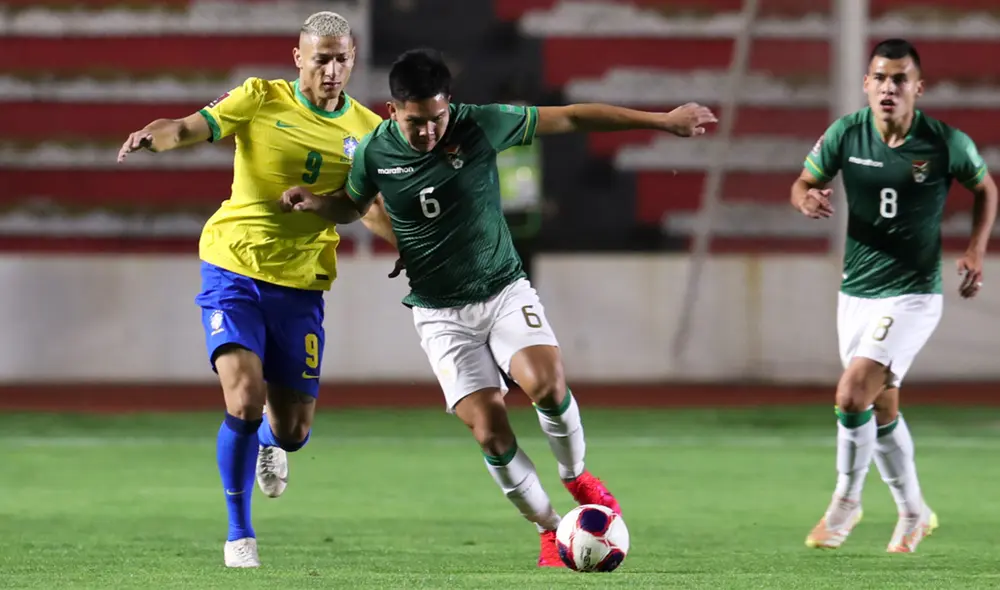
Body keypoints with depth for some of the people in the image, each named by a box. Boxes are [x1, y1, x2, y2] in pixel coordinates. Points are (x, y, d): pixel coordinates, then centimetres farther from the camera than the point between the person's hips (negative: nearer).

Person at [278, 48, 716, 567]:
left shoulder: (480, 125, -13)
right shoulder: (375, 152, -9)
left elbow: (573, 118, -7)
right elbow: (351, 207, 14)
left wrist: (663, 121, -5)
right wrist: (313, 203, -9)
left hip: (504, 289, 0)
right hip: (441, 313, 1)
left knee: (545, 384, -26)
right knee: (489, 431, -11)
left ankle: (577, 478, 4)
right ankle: (550, 532, 8)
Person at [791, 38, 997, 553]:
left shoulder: (947, 143, -12)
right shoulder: (845, 134, -6)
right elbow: (804, 183, 5)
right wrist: (807, 199, -19)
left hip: (912, 294, -4)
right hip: (856, 293, 4)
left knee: (852, 394, -19)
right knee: (881, 408, 14)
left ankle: (846, 501, 2)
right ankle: (913, 514, 33)